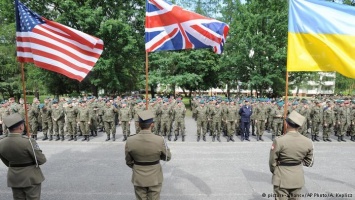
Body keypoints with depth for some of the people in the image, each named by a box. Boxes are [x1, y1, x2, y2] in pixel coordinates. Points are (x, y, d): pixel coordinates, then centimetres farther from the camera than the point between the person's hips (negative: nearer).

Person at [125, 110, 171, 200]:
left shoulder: (130, 141, -15)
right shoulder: (159, 140, -22)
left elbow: (128, 162, -1)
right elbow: (167, 157, -6)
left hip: (138, 178, 1)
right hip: (154, 178, -1)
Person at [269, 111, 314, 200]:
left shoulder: (279, 141, -22)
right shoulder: (308, 142, -11)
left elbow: (272, 161, -11)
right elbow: (308, 163, 2)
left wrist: (273, 171, 9)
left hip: (282, 178, -4)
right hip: (298, 179, 4)